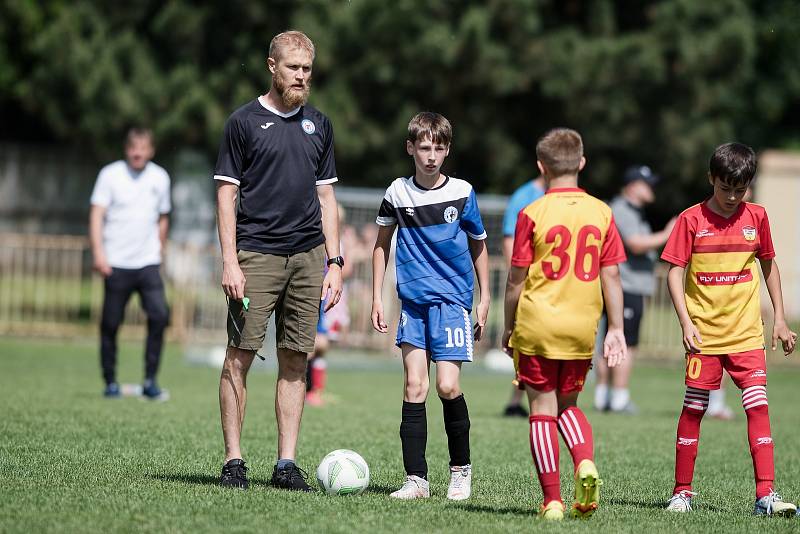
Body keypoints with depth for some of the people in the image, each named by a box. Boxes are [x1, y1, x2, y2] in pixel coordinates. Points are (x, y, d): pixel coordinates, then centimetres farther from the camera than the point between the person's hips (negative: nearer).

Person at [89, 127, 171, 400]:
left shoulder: (160, 178, 8)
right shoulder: (110, 174, -2)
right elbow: (97, 214, -7)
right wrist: (98, 252, -17)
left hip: (148, 263, 2)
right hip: (116, 263, -2)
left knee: (159, 315, -14)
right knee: (111, 323, 0)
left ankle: (150, 380, -6)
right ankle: (111, 382, 13)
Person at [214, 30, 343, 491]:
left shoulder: (318, 125, 14)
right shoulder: (245, 121, 1)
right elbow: (227, 193, -1)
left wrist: (334, 262, 10)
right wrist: (230, 262, -10)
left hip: (307, 256, 4)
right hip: (256, 255, -4)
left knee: (295, 361, 3)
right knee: (241, 355, -7)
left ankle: (287, 464, 6)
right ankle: (234, 461, -2)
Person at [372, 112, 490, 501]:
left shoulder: (461, 193, -1)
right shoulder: (398, 192, 3)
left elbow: (478, 246, 11)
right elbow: (382, 244, 15)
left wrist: (484, 300, 9)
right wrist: (377, 298, 9)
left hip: (452, 300, -2)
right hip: (413, 302, 2)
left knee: (447, 386, -11)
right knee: (414, 387, -4)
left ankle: (461, 469, 8)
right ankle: (416, 480, -3)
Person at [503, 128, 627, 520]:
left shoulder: (533, 214, -8)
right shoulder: (601, 213, 1)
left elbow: (517, 279, -4)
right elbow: (611, 276, 3)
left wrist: (509, 327, 7)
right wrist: (616, 328, 8)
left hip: (537, 326, -3)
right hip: (581, 328, 3)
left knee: (543, 410, 4)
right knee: (568, 404, 20)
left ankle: (552, 500, 0)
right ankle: (585, 463, -6)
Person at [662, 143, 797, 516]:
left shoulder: (756, 217, 4)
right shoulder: (692, 220, -4)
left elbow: (768, 265, 17)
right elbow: (675, 273, -5)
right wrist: (686, 323, -15)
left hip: (747, 333, 2)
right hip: (704, 334, -2)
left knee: (758, 407, -8)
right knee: (693, 409, 4)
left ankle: (765, 494, -10)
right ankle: (682, 491, 15)